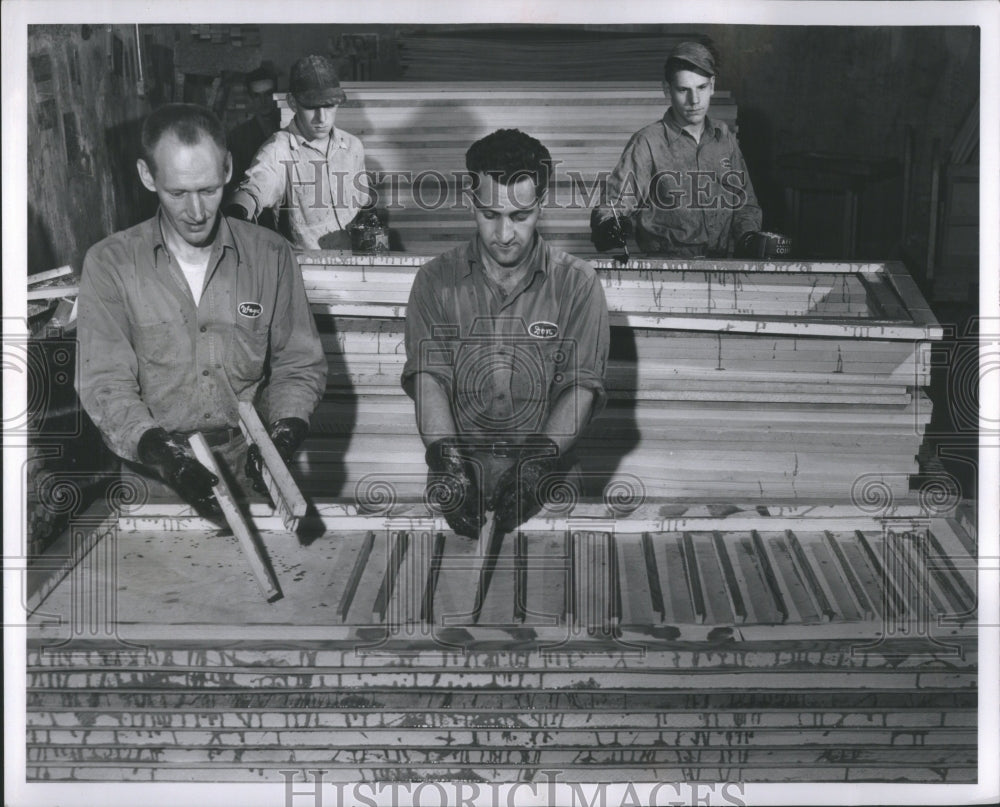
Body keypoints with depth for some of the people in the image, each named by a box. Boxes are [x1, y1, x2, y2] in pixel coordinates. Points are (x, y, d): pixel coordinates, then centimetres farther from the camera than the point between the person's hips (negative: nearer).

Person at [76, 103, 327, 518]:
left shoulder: (270, 256, 5)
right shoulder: (109, 263, 1)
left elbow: (299, 366, 11)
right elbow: (106, 385, -4)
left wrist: (285, 433, -8)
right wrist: (162, 453, -21)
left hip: (250, 467, 1)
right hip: (153, 480, -1)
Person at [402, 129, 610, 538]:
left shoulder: (577, 284, 3)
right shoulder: (436, 280, 6)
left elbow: (582, 386, -2)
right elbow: (427, 377, -4)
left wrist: (539, 461, -18)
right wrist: (446, 459, -21)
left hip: (549, 474, 0)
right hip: (460, 469, 0)